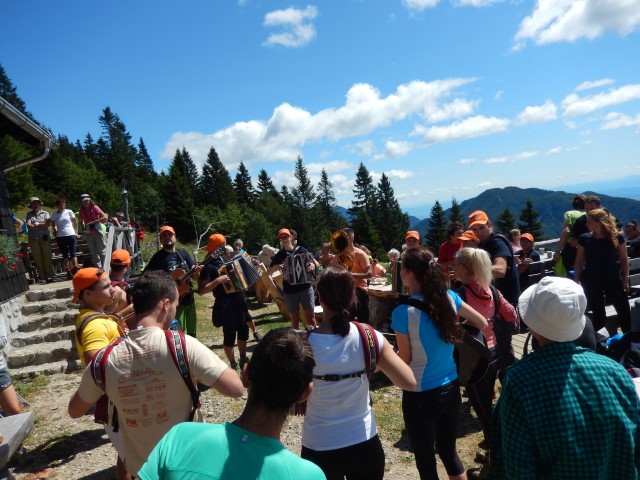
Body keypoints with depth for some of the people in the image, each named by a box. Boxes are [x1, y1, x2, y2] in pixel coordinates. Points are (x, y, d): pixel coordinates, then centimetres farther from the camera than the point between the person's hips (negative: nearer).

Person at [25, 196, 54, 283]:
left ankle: (49, 276, -2)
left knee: (47, 257, -5)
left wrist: (36, 225, -3)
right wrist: (42, 225, -7)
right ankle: (42, 277, 2)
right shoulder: (29, 214, 13)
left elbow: (48, 223, -4)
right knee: (37, 258, 0)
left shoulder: (45, 213, 10)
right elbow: (29, 225, 0)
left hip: (44, 238, -1)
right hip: (33, 239, 1)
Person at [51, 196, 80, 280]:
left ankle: (75, 271, 1)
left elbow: (75, 223, 7)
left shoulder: (69, 212, 0)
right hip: (60, 237, 1)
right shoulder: (54, 214, 2)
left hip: (71, 235, -1)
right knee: (65, 255, 5)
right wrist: (55, 232, 5)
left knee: (73, 254, -1)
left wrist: (76, 232, 4)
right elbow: (53, 226, 16)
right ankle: (68, 272, 8)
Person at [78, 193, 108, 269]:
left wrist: (93, 222, -19)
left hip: (98, 231, -5)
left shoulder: (94, 207, -8)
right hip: (89, 233, 5)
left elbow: (105, 217, -17)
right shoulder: (81, 211, 4)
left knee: (102, 251, -5)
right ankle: (98, 268, 16)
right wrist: (83, 225, 1)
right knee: (93, 252, 9)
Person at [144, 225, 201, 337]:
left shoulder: (183, 253, 10)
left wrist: (196, 271, -14)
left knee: (191, 334, 14)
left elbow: (196, 277, 8)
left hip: (189, 300, 5)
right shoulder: (158, 257, -5)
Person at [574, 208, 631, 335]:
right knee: (598, 314, 8)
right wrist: (576, 280, -1)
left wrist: (625, 278, -2)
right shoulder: (584, 238, -6)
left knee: (624, 311, 4)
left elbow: (624, 259, 1)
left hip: (613, 279, 0)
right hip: (591, 281, 0)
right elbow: (579, 260, 1)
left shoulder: (617, 237, -8)